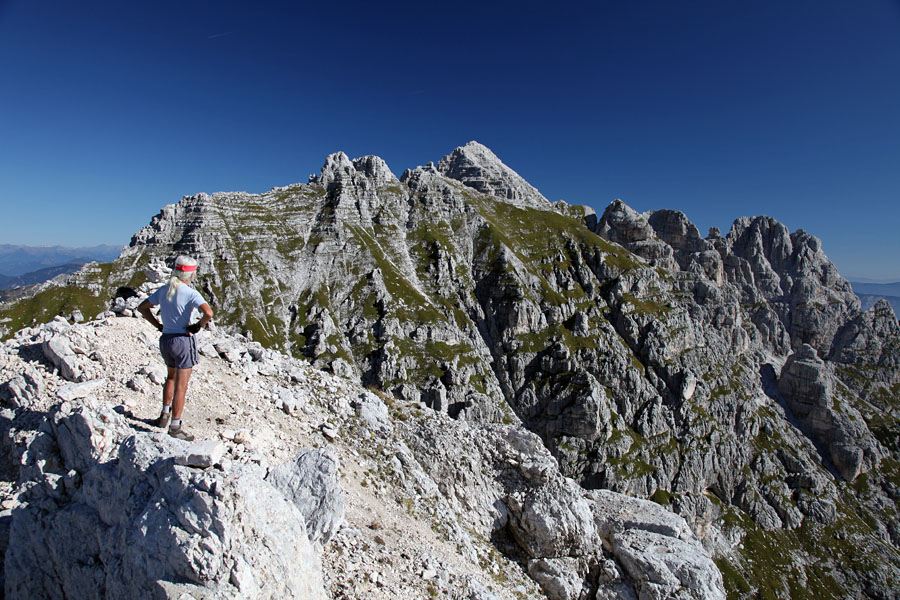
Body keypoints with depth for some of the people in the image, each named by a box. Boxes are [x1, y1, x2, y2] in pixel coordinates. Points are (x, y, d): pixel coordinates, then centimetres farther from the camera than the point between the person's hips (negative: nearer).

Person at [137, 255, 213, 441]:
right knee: (181, 384, 3)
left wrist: (158, 325, 11)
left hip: (166, 339, 7)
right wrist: (198, 326, -13)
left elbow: (142, 307, 14)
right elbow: (208, 313, -31)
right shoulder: (191, 293, -16)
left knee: (171, 376, 29)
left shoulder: (164, 290, 4)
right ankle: (175, 426, 9)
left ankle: (165, 413, 29)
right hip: (183, 340, -6)